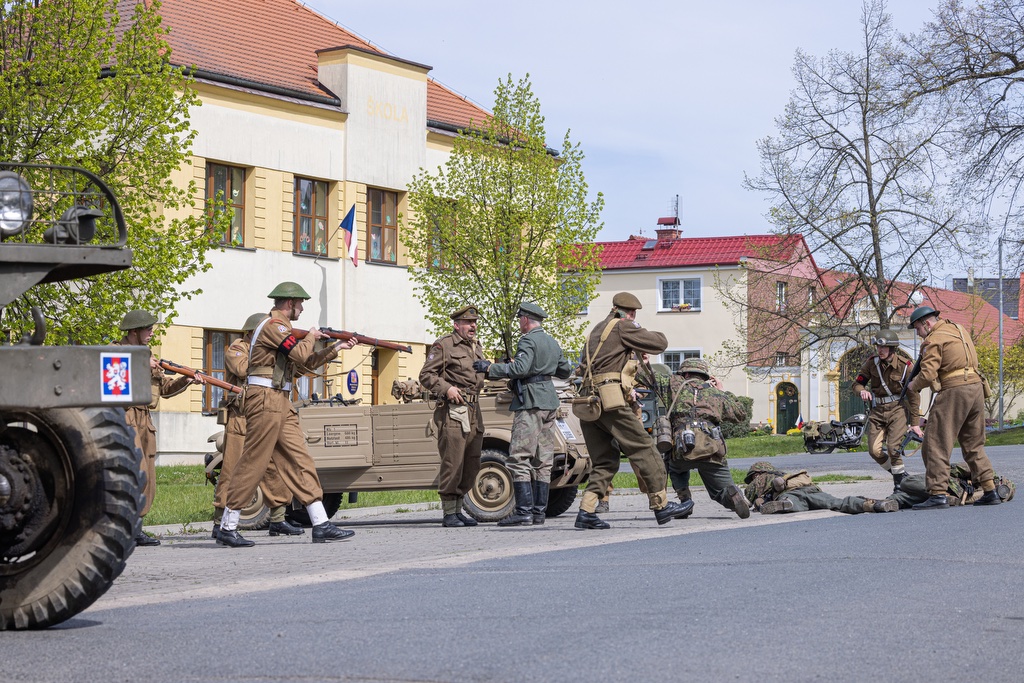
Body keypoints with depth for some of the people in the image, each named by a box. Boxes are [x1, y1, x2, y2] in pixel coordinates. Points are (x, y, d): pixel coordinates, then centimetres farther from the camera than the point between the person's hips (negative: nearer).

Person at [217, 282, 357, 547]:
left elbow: (306, 364, 25)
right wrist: (311, 337, 1)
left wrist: (336, 348, 22)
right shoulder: (273, 325, -11)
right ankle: (227, 528, -2)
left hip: (281, 405, 10)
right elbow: (301, 354, -19)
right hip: (266, 400, -10)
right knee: (253, 463, -8)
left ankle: (321, 525, 3)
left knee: (300, 461, 5)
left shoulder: (282, 328, 21)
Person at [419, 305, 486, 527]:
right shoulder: (443, 345, -3)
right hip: (452, 411, -8)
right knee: (452, 462, -10)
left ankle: (458, 510, 16)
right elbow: (426, 375, -5)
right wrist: (446, 388, -18)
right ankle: (448, 513, -5)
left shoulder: (477, 347, 20)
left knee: (472, 464, 8)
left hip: (474, 410, 8)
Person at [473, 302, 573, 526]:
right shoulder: (552, 343, 18)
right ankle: (539, 511, 7)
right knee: (542, 460, 8)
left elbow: (519, 369, -23)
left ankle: (524, 512, -15)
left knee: (519, 458, -9)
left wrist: (489, 368, -16)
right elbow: (566, 371, 26)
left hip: (530, 402, -9)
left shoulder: (528, 341, -9)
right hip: (549, 401, 9)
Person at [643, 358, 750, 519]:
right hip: (712, 450, 1)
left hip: (682, 449, -1)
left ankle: (685, 499, 12)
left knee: (676, 467, 35)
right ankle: (732, 495, -21)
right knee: (723, 490, 15)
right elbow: (741, 414, 34)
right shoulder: (715, 393, 23)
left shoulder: (674, 384, 17)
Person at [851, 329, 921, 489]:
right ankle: (899, 472, 18)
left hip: (898, 408, -4)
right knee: (875, 451, -5)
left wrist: (915, 423, -8)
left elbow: (914, 396, -8)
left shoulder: (905, 365, -12)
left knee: (893, 447, -17)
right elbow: (857, 384, 6)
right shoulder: (872, 362, -2)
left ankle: (900, 483, 1)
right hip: (877, 410, 4)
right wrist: (862, 391, -20)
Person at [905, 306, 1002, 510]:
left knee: (936, 444, -5)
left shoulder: (934, 340, -8)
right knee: (974, 444, 17)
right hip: (976, 387, 9)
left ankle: (938, 494, -12)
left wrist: (913, 385, 4)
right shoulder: (957, 329, 19)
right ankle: (990, 491, 13)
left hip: (953, 392, -9)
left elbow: (927, 375, -16)